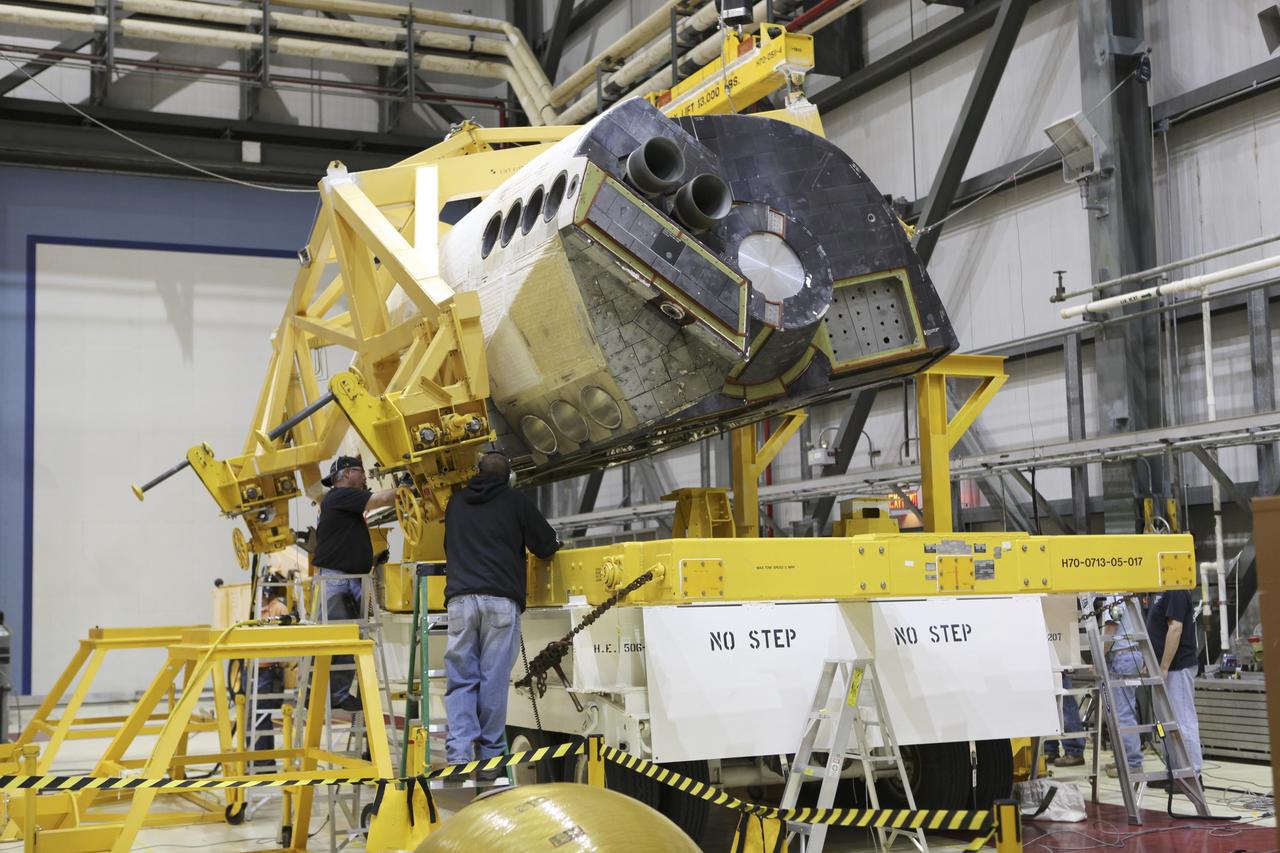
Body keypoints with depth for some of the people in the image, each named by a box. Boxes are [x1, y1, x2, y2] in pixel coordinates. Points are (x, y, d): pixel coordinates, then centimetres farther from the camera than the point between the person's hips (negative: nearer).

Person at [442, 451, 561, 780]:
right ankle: (489, 758, 2)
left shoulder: (456, 503, 20)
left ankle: (459, 754, -10)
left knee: (460, 680, 3)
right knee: (494, 680, 0)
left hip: (460, 598, 3)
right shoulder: (515, 501, 9)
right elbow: (546, 545, 12)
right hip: (501, 600, -3)